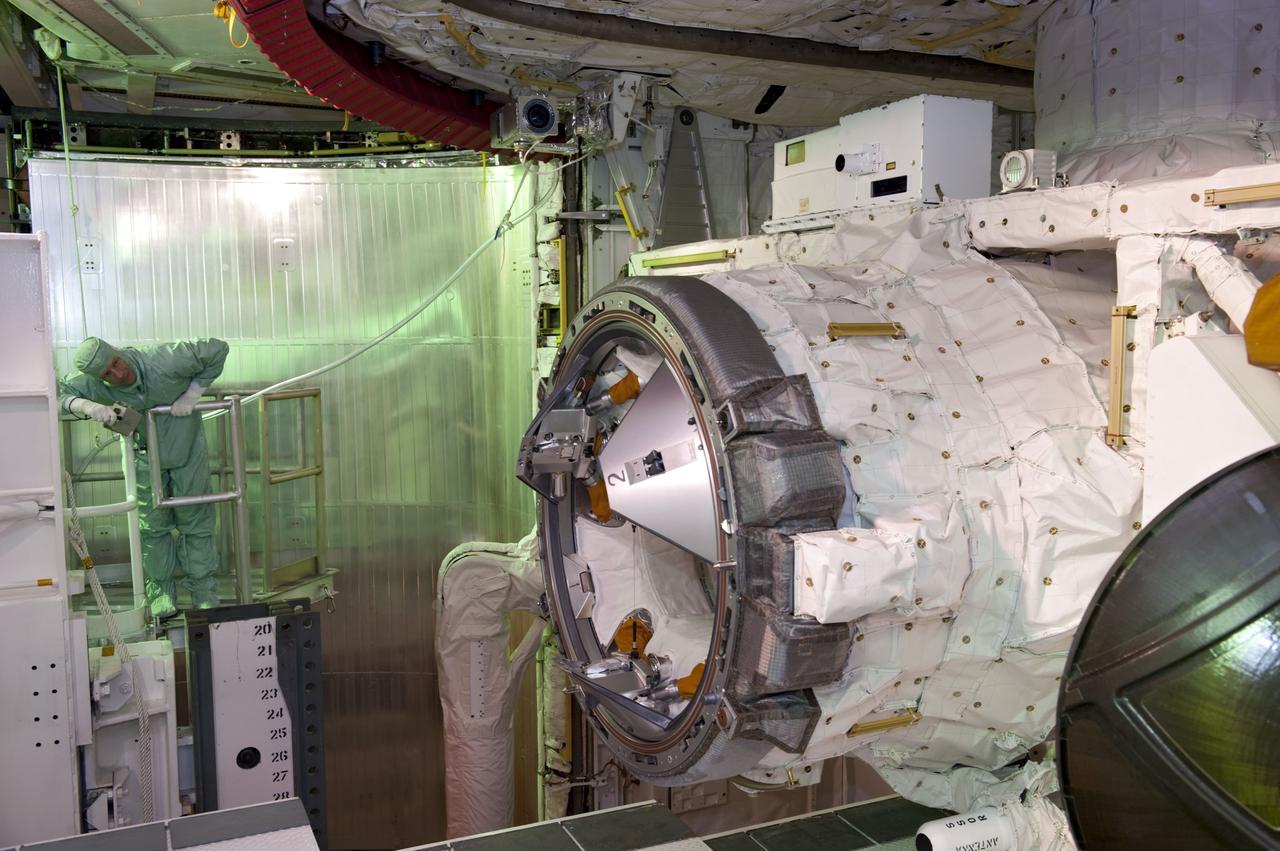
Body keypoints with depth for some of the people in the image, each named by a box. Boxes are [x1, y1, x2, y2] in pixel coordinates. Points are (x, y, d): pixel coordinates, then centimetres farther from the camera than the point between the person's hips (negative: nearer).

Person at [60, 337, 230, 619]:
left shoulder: (165, 361, -29)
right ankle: (162, 599, 16)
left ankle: (204, 598, 11)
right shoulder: (98, 385, -20)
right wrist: (87, 407, -38)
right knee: (153, 526, 4)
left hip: (187, 448, -2)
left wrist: (192, 394, -23)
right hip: (146, 455, 2)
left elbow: (218, 349, -23)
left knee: (196, 523, 3)